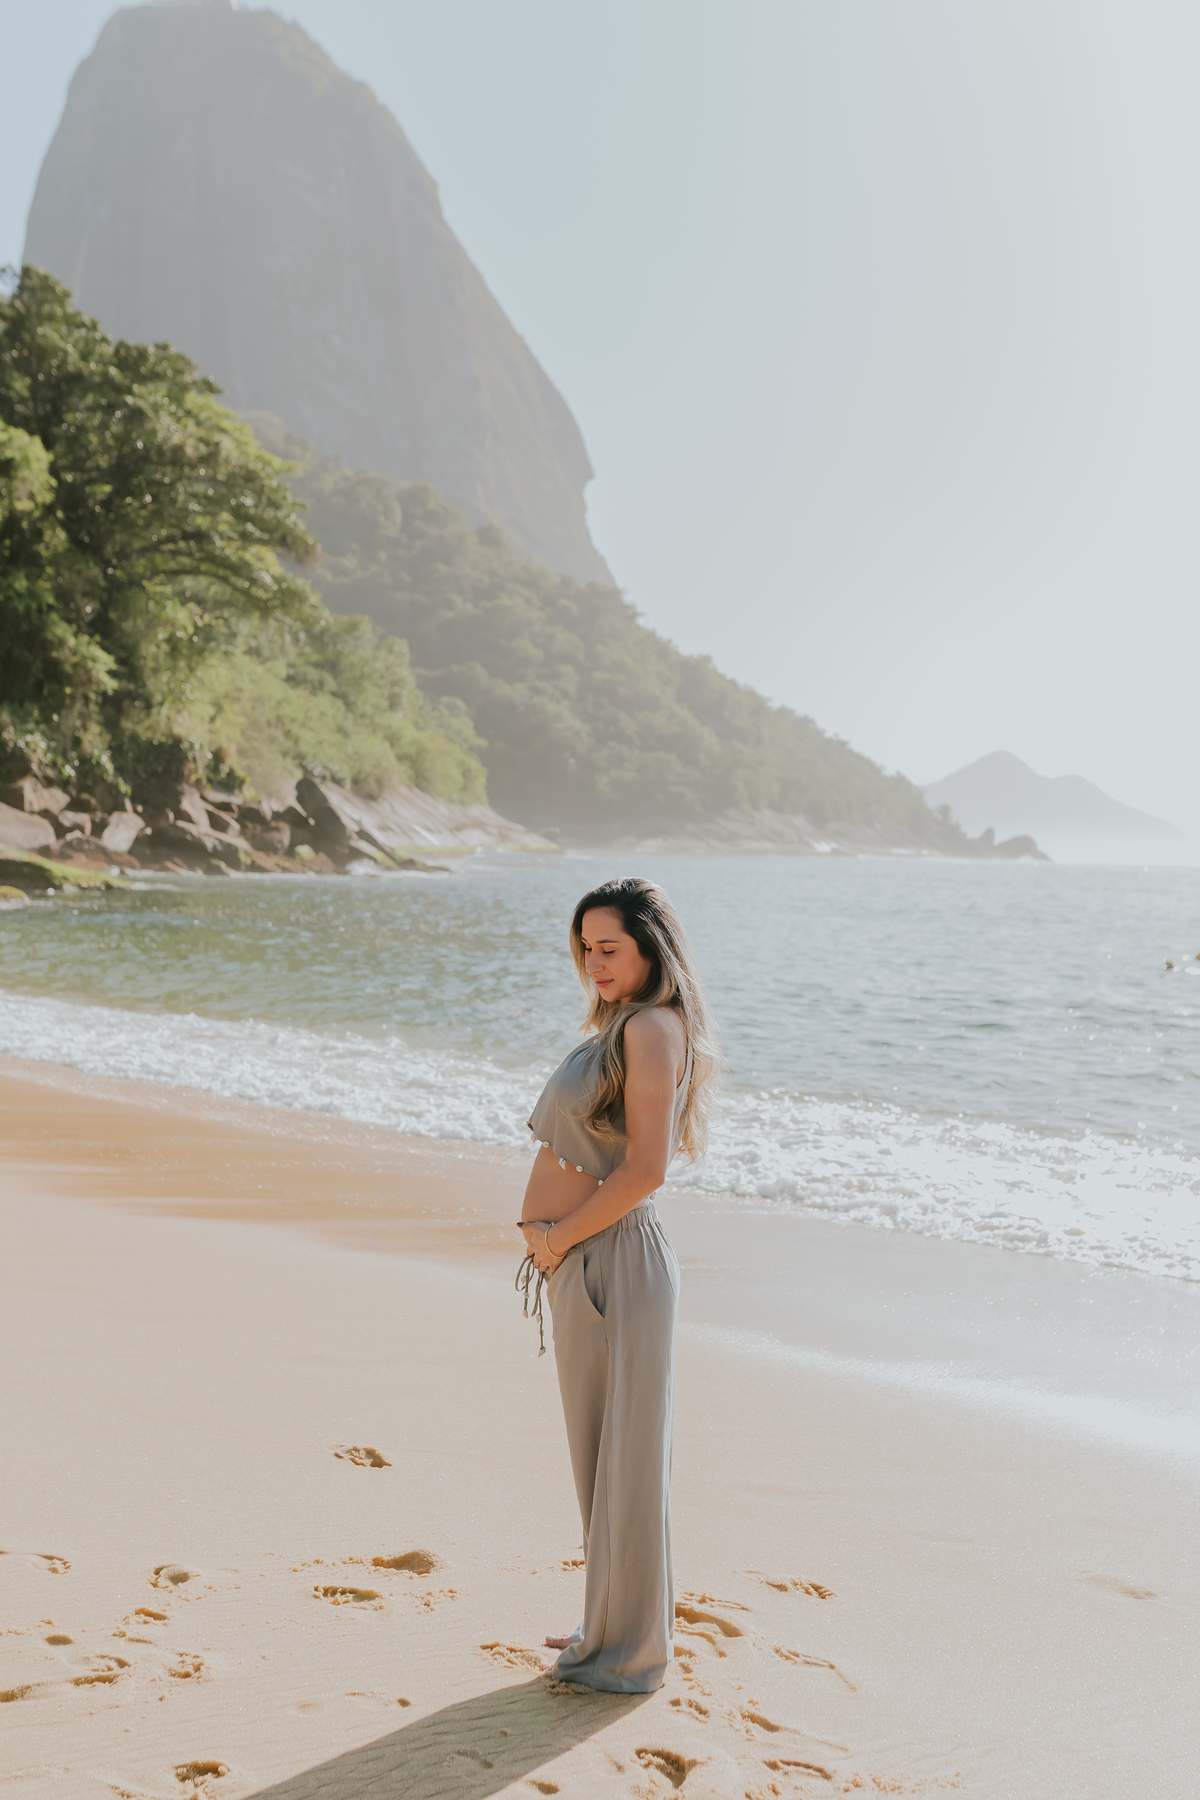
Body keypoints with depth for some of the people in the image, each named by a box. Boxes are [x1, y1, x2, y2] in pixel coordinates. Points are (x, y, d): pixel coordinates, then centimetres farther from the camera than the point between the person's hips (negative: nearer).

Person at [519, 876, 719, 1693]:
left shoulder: (653, 1028, -16)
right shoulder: (618, 1027, 14)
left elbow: (645, 1170, -23)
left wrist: (560, 1235, -13)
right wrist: (546, 1226, 5)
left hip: (615, 1263, -10)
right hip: (580, 1265, 10)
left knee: (624, 1455, 3)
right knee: (603, 1453, 19)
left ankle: (629, 1653, 16)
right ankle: (625, 1620, 33)